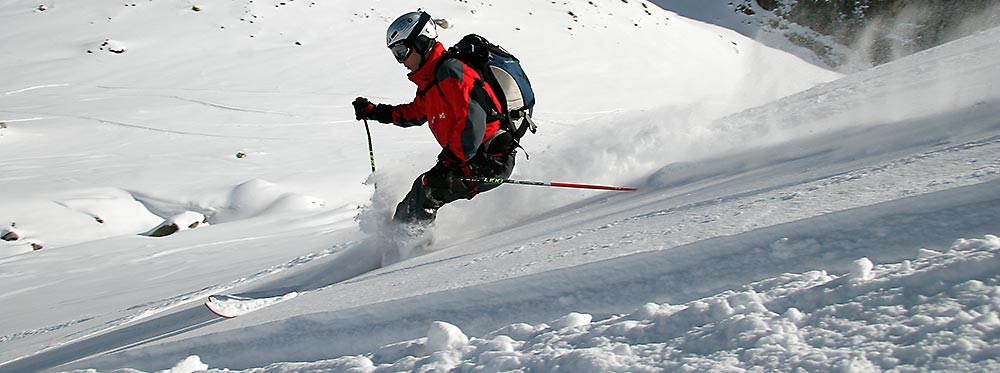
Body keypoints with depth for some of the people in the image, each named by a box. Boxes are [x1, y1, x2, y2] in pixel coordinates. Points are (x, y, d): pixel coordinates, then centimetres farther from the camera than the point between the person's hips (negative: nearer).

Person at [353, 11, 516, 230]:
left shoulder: (450, 72, -16)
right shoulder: (428, 81, 16)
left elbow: (472, 121, -25)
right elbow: (415, 113, 36)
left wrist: (448, 161, -24)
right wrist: (373, 112, 31)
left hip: (491, 160, -10)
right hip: (473, 159, 10)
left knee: (427, 189, -14)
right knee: (426, 189, 7)